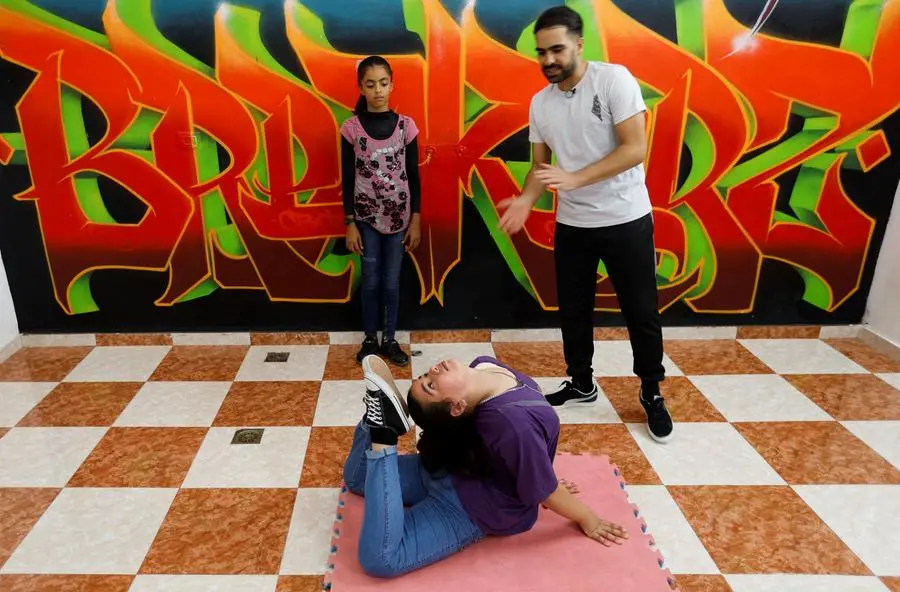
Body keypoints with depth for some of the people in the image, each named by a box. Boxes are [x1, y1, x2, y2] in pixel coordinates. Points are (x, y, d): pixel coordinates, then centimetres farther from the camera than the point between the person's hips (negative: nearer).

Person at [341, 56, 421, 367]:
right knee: (371, 280, 8)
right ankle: (370, 339, 24)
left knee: (391, 281, 8)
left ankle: (390, 339, 22)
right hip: (366, 215, 0)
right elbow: (348, 179, -1)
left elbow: (413, 175, 2)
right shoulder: (352, 128, -4)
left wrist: (416, 219, 0)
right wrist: (350, 223, -4)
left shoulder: (406, 125, -2)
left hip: (398, 215, 1)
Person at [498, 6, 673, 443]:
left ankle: (652, 394, 24)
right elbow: (540, 165, 8)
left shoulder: (614, 79, -13)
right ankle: (581, 384, 34)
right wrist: (525, 201, -12)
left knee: (641, 311, 5)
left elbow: (635, 148, -20)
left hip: (626, 219, -5)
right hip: (571, 224, 5)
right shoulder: (540, 103, 3)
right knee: (573, 310, 14)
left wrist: (574, 179, -28)